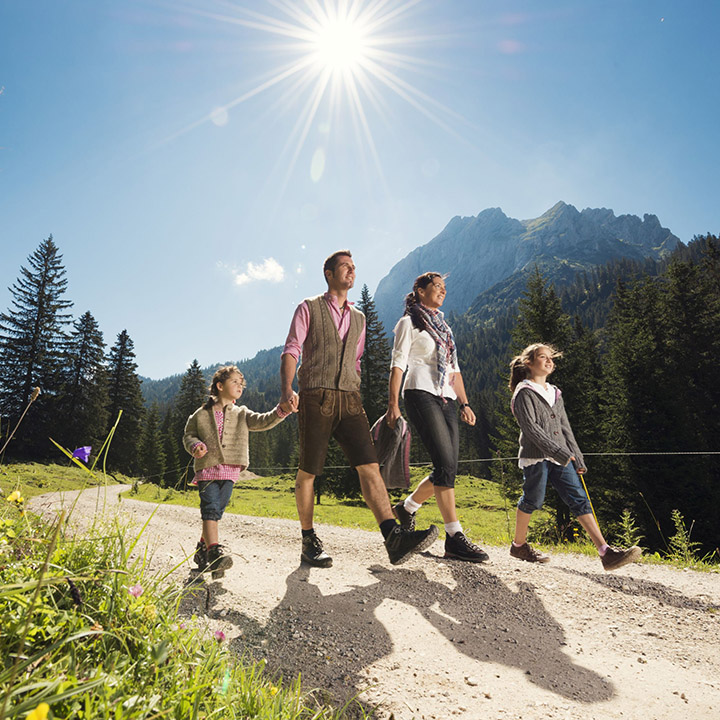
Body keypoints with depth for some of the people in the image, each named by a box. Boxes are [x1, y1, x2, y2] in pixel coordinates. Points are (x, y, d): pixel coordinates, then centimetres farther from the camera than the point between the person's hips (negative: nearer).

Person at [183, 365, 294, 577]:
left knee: (216, 511, 6)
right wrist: (195, 446, -8)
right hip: (207, 469, -2)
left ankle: (203, 549, 21)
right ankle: (214, 551, -22)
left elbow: (263, 422, -2)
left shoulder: (241, 414, 13)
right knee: (210, 508, -15)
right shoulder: (201, 415, 9)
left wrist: (282, 410, -20)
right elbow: (188, 435, 16)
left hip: (230, 471, 2)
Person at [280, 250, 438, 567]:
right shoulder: (309, 308, 7)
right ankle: (308, 541, 17)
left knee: (369, 465, -9)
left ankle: (394, 539, -15)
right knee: (308, 471, 3)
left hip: (349, 401, 4)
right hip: (316, 398, -3)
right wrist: (287, 389, -18)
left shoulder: (358, 317, 21)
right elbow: (291, 351, -1)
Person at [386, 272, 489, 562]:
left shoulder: (444, 328, 26)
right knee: (446, 464, -16)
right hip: (421, 394, -7)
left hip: (446, 399, 7)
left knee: (447, 469, 0)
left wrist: (464, 403, 14)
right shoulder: (409, 323, 5)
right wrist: (393, 404, -12)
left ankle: (406, 508, 21)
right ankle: (455, 538, -13)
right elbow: (398, 364, -3)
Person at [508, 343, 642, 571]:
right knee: (532, 501, 0)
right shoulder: (524, 392, -4)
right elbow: (530, 428, -15)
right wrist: (560, 453, -19)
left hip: (561, 459, 7)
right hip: (535, 457, -7)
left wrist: (577, 459, 14)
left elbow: (566, 428, 21)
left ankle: (606, 552, -5)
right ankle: (519, 545, 20)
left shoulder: (555, 394, 20)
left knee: (580, 500, -1)